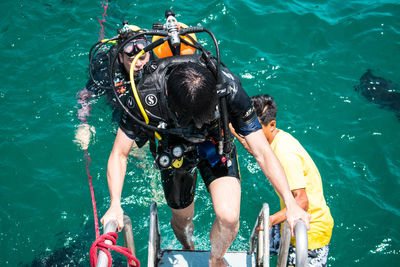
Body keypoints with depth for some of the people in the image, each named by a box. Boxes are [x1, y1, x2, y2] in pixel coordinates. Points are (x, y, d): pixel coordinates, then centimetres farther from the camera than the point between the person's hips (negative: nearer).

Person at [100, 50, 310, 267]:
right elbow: (119, 154, -23)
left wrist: (291, 204, -32)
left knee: (229, 217, -19)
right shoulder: (147, 95, -35)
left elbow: (262, 152, -28)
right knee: (182, 218, 14)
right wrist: (115, 205, -35)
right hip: (173, 149, 1)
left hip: (216, 147, -1)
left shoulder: (228, 89, -36)